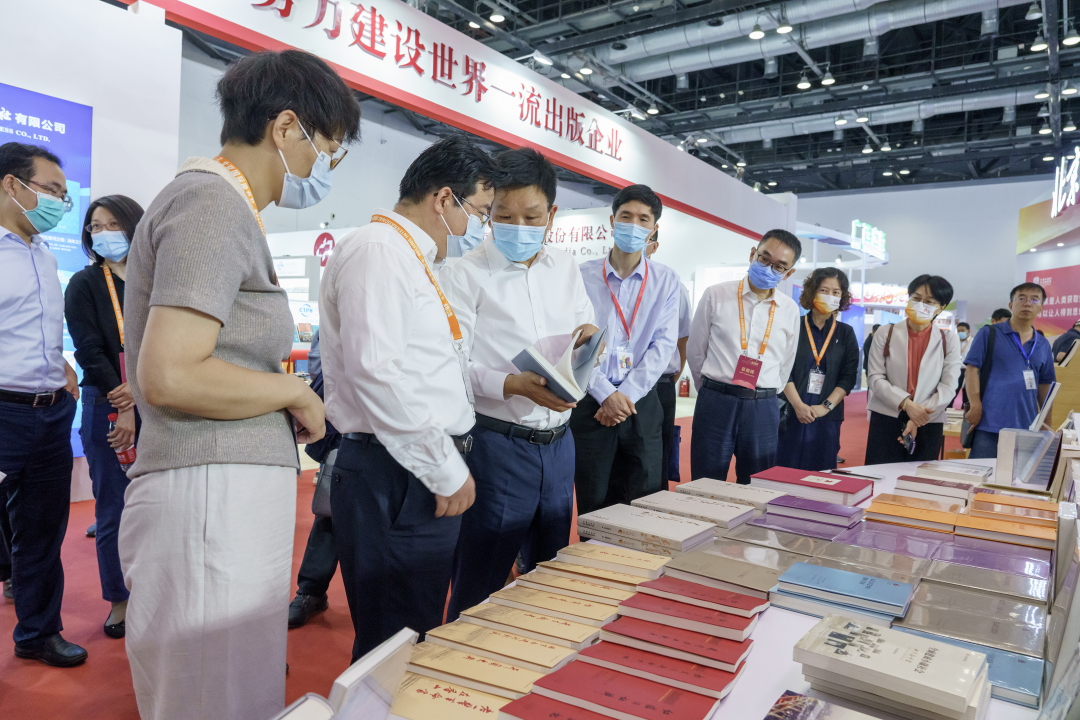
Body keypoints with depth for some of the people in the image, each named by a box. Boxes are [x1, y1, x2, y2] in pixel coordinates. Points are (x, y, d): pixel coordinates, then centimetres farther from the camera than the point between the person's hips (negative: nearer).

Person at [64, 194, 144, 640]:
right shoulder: (84, 284, 5)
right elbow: (89, 351, -4)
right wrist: (123, 408, -12)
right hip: (107, 406, -1)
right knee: (114, 509, 4)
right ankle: (119, 601, 16)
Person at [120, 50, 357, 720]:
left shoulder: (221, 203, 16)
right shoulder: (212, 204, -14)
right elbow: (168, 377, -23)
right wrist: (296, 393, -11)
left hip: (234, 502, 10)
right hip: (213, 500, -10)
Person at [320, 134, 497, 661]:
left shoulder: (413, 259, 20)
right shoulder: (376, 250, -12)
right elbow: (375, 373, -23)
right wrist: (447, 471, -18)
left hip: (426, 477, 10)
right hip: (392, 479, -10)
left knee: (420, 637, 19)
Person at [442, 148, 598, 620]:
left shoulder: (566, 268, 10)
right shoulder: (467, 275, -7)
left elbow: (586, 327, 20)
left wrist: (588, 336, -4)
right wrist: (515, 385, -28)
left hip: (559, 441, 6)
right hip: (498, 443, -6)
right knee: (479, 586, 4)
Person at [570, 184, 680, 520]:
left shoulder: (666, 281, 6)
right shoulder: (583, 276, 1)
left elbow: (664, 345, -1)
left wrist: (627, 394, -10)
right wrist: (606, 394, -13)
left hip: (642, 402, 1)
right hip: (591, 403, -1)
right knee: (593, 508, 5)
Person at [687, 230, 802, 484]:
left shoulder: (789, 310, 7)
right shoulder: (716, 296, -1)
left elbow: (785, 364, 16)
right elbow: (695, 351, 6)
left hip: (763, 409, 2)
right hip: (715, 403, -2)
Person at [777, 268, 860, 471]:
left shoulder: (846, 334, 11)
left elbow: (849, 377, 4)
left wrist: (825, 407, -9)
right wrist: (798, 405, -15)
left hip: (826, 418, 2)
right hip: (790, 416, -2)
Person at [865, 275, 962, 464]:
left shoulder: (949, 340, 6)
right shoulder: (886, 335, 5)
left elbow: (948, 387, -1)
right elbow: (875, 378, -2)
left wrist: (920, 416, -13)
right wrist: (906, 403, -17)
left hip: (928, 426, 1)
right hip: (886, 420, 0)